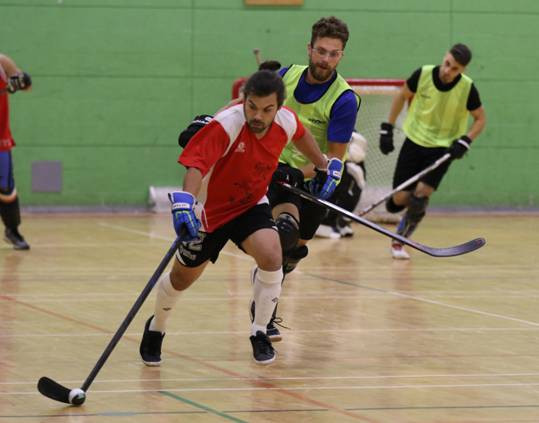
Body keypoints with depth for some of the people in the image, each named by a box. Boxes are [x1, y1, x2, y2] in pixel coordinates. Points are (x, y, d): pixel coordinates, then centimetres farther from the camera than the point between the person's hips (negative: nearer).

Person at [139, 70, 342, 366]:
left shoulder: (286, 122, -17)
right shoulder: (225, 125, -34)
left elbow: (301, 135, 10)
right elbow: (196, 164, -47)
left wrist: (325, 166, 18)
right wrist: (184, 203, -62)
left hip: (251, 205, 3)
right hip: (209, 209, -3)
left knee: (271, 257, -25)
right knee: (181, 279, 12)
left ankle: (259, 333, -3)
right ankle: (156, 329, 44)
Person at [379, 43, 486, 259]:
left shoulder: (467, 88, -16)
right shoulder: (423, 75, -15)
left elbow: (480, 119, -1)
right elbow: (402, 96, 4)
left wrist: (465, 141, -16)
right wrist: (387, 128, 3)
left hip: (443, 148, -1)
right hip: (415, 141, 1)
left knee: (421, 194, -20)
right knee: (399, 200, -5)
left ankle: (399, 241, 3)